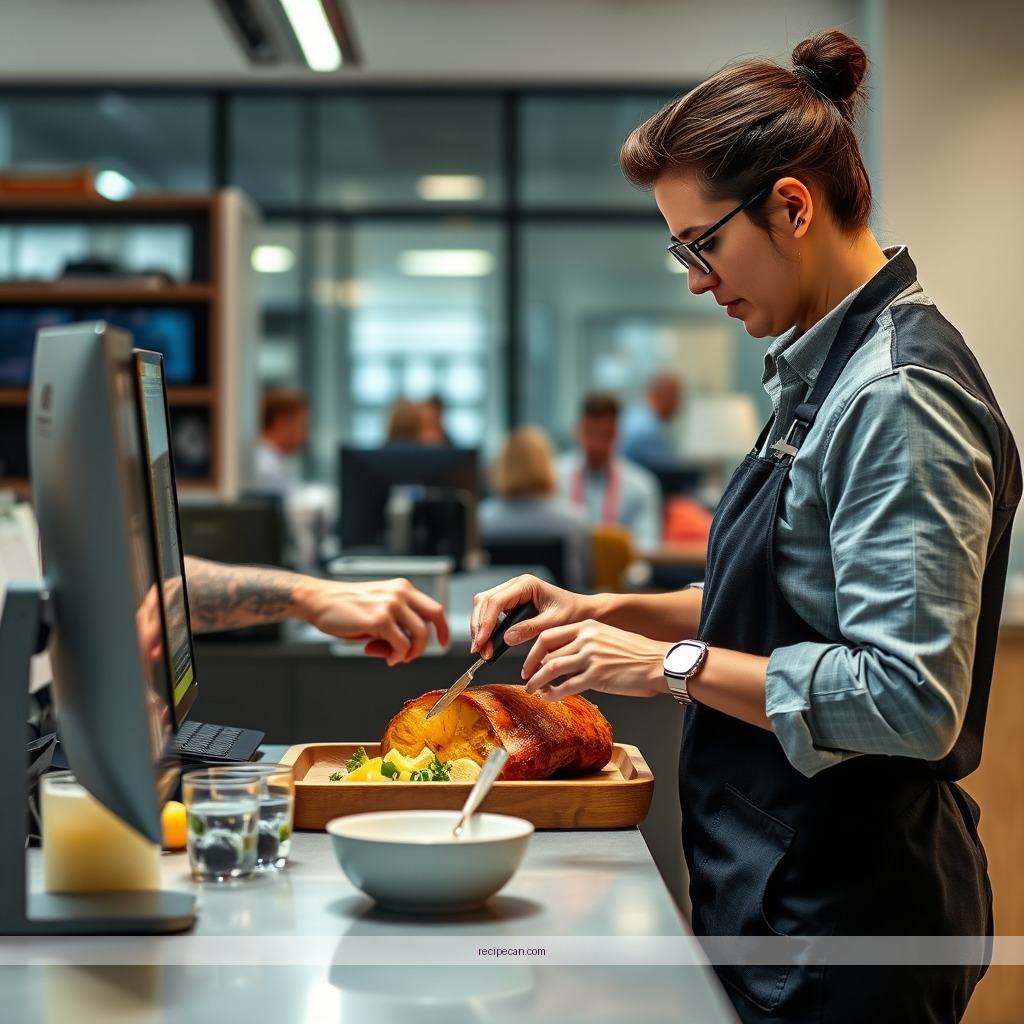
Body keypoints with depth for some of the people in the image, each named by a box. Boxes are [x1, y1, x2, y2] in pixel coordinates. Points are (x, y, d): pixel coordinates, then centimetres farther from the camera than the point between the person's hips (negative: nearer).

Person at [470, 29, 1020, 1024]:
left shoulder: (898, 396, -21)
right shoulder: (826, 371, 10)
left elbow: (909, 699, -27)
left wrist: (671, 665, -21)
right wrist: (606, 611, 7)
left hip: (843, 911, -9)